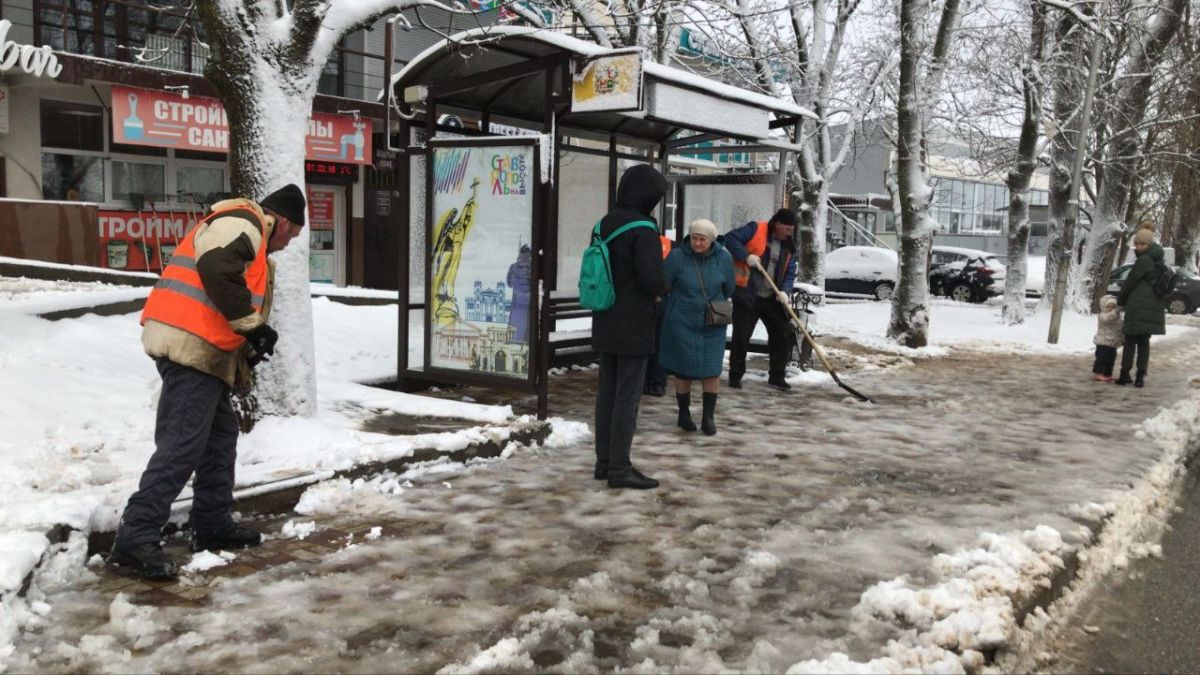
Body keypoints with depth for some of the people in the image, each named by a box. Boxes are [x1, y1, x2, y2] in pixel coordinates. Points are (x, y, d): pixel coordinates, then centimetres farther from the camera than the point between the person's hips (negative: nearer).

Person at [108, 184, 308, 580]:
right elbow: (217, 272, -23)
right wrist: (253, 326, -16)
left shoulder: (249, 237, 26)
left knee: (221, 434, 17)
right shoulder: (243, 223, -6)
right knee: (182, 445, -12)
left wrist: (247, 347, 16)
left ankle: (212, 525, 26)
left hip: (201, 348, 11)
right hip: (191, 345, -11)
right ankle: (136, 539, -11)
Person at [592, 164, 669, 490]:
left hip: (605, 325, 8)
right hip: (633, 326, -8)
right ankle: (619, 468, 2)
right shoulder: (642, 229, -17)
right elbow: (651, 278, -23)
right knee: (628, 396, -2)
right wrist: (662, 290, -2)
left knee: (607, 392, 12)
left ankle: (604, 461, 19)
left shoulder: (605, 225, 8)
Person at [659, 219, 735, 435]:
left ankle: (708, 416, 16)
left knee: (712, 370, 4)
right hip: (682, 323, -2)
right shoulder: (677, 257, -13)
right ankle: (684, 414, 22)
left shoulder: (724, 258, -4)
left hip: (712, 325, 2)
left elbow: (729, 289, 10)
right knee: (683, 370, 6)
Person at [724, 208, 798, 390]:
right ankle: (735, 376, 13)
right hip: (746, 295, -6)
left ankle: (776, 376, 16)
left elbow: (790, 273, 9)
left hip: (771, 298, 6)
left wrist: (784, 291, -10)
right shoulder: (756, 230, -8)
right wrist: (746, 256, -24)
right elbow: (730, 238, -13)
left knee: (783, 334, 4)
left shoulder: (788, 247, 9)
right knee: (741, 336, -2)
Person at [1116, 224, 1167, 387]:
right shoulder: (1158, 260, 15)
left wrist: (1120, 300, 7)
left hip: (1138, 306, -8)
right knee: (1144, 341, 9)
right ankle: (1140, 376, 6)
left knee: (1130, 340, -1)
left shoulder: (1143, 260, -12)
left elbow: (1130, 281, -7)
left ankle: (1125, 374, 1)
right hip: (1154, 306, 8)